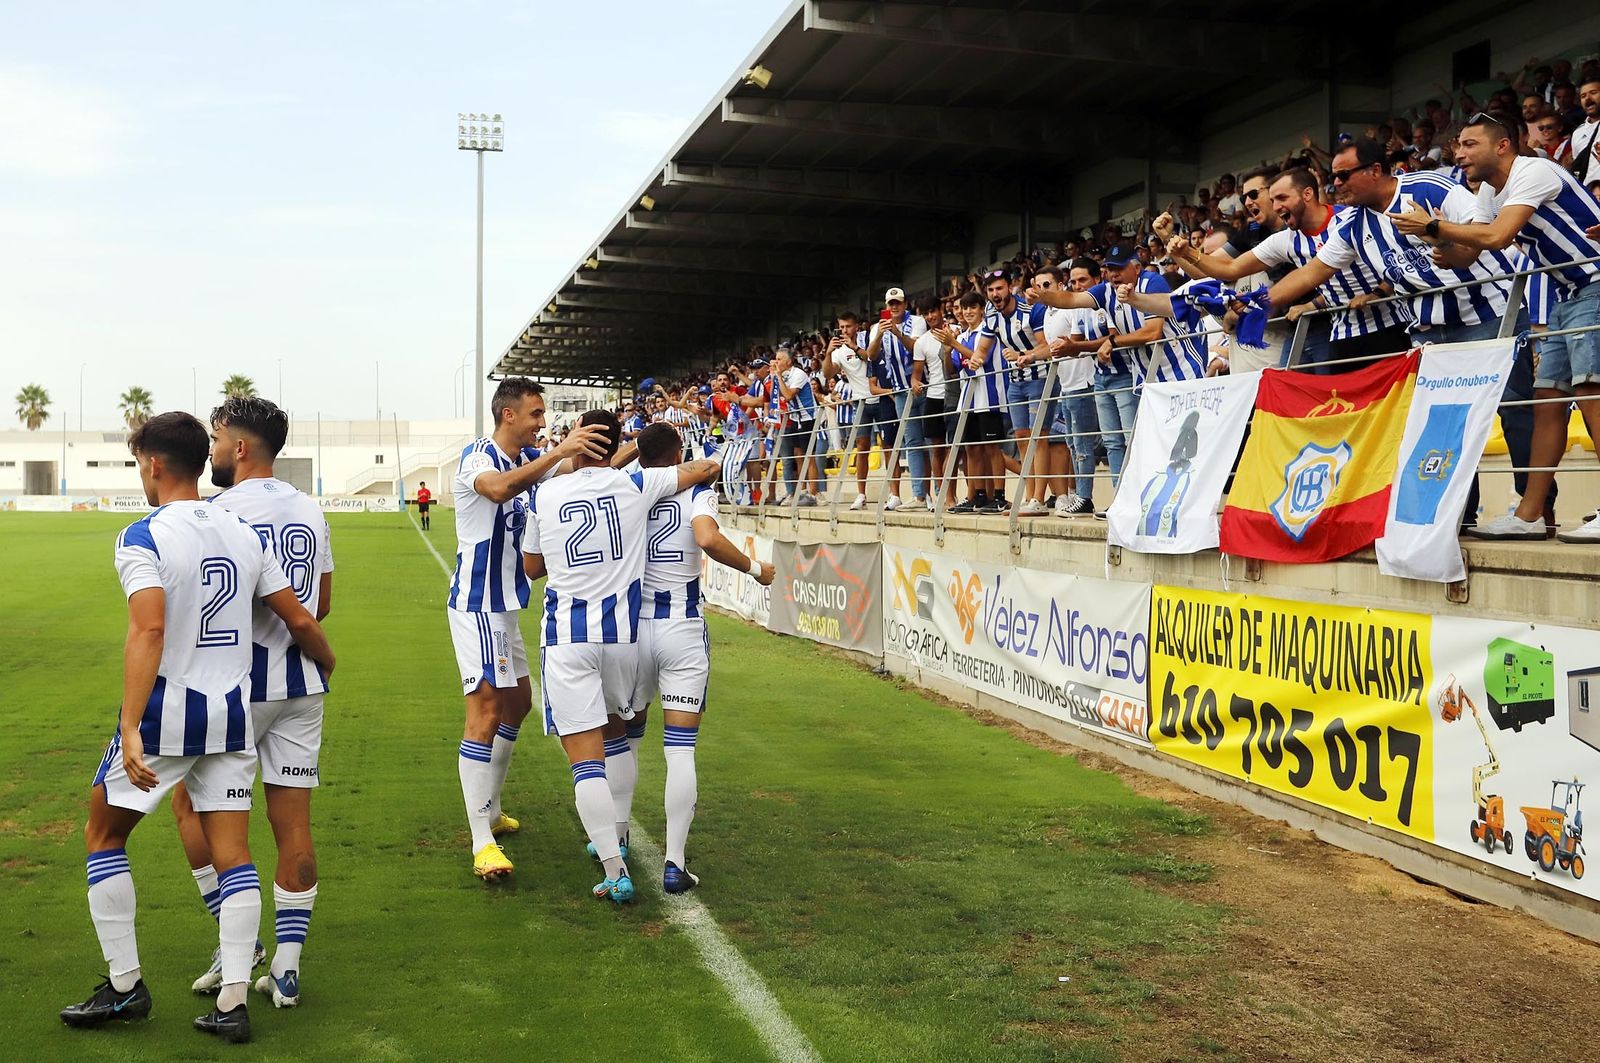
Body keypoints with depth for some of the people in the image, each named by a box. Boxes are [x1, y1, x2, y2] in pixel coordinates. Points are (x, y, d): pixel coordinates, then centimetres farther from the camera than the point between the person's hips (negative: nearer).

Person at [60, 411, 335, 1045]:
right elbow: (299, 620, 7)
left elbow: (148, 629, -25)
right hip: (232, 714, 5)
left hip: (165, 713, -5)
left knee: (103, 837, 16)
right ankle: (232, 1004, 7)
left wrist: (130, 727, -30)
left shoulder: (143, 537, -11)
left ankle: (125, 987, 19)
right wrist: (328, 665, 26)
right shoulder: (244, 535, 6)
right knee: (232, 855, 7)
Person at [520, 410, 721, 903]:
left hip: (566, 636, -2)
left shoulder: (544, 495, 2)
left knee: (585, 759, -3)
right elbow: (706, 468, 9)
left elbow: (531, 567, 15)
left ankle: (616, 872, -10)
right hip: (622, 631, 2)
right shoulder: (636, 484, 0)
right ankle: (616, 837, 37)